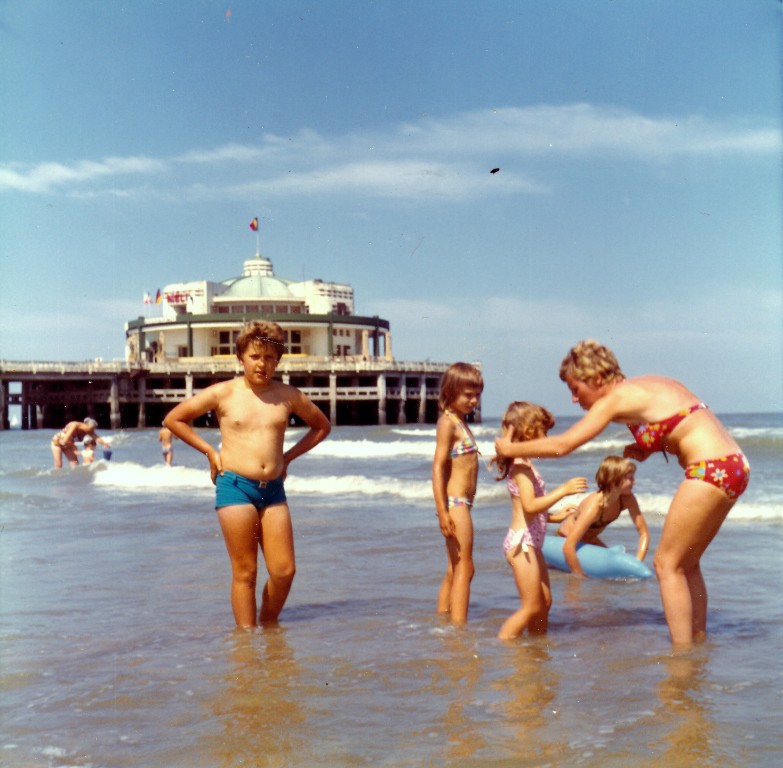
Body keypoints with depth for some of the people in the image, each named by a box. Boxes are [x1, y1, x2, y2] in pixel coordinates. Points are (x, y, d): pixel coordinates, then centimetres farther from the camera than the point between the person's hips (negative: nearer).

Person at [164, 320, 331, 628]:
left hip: (273, 489, 3)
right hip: (235, 486, -3)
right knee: (245, 572, -2)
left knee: (284, 571, 0)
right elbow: (173, 419, 7)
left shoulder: (288, 395, 7)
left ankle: (268, 625, 23)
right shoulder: (223, 393, 0)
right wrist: (210, 452, 4)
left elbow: (322, 426, 23)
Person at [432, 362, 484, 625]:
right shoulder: (448, 422, -11)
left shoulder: (461, 423, 18)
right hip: (455, 503, -9)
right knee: (464, 569, -8)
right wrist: (442, 511, -23)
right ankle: (459, 627, -7)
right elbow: (438, 467, -17)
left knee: (454, 571, 14)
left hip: (461, 504, 9)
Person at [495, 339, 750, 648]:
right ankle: (699, 642, 25)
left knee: (667, 564, 0)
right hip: (734, 466, 9)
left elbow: (562, 445, -10)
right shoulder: (652, 383, 18)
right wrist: (646, 449, 9)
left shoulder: (615, 399, -8)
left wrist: (510, 449, 2)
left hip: (711, 471, -9)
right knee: (685, 564, 18)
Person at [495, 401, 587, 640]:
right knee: (532, 607, -7)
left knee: (544, 602, 15)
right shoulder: (521, 465, -15)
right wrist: (562, 490, -24)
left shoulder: (523, 464, 16)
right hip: (522, 542, -10)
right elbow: (530, 506, -25)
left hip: (531, 542, 10)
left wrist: (555, 516, 24)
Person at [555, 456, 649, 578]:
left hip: (590, 540, 7)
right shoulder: (594, 506, -38)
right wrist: (581, 577, -37)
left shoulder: (627, 499, -17)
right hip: (564, 539, -7)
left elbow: (644, 533, -10)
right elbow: (568, 546, -42)